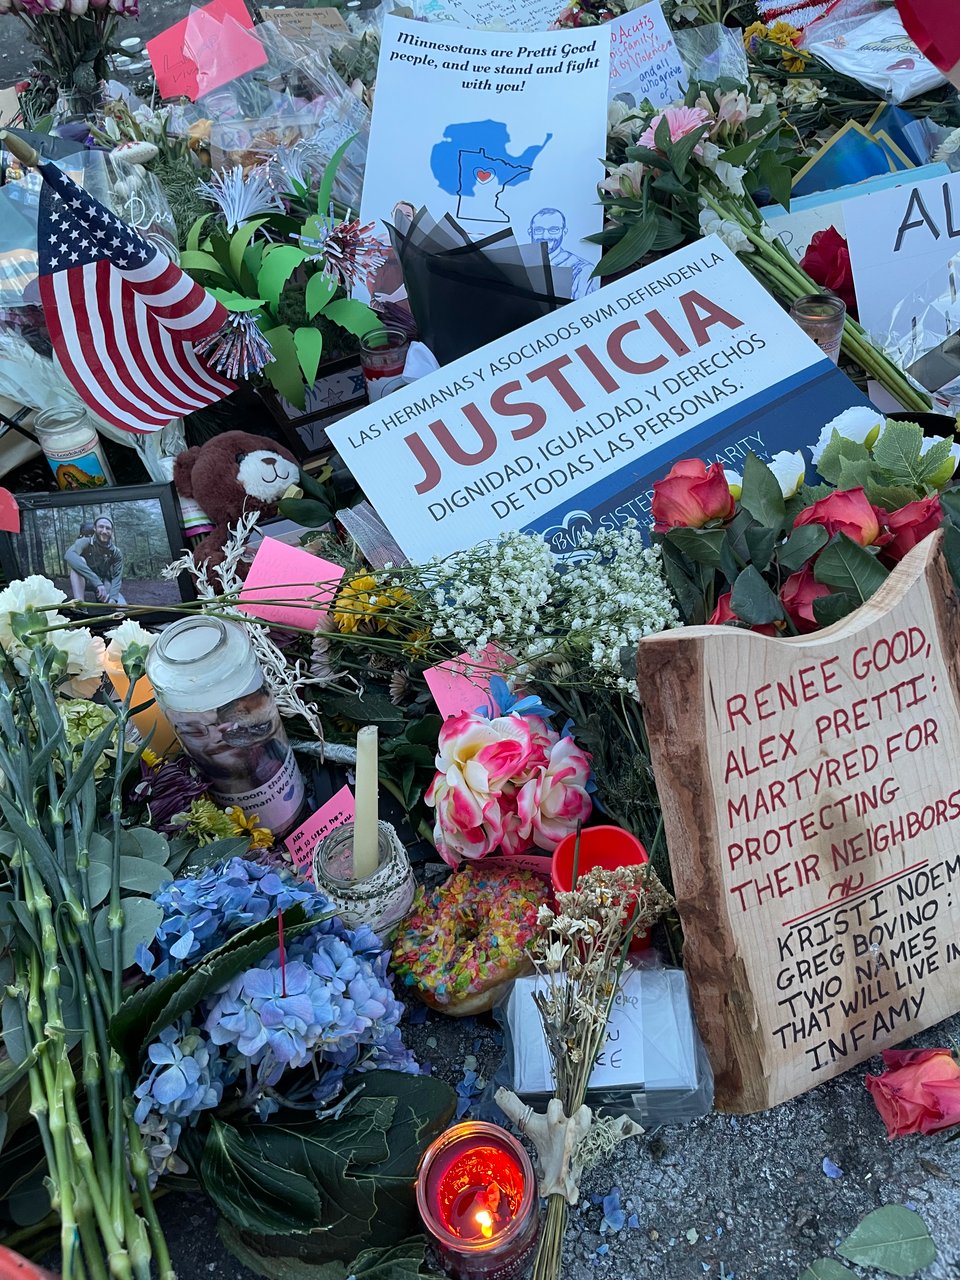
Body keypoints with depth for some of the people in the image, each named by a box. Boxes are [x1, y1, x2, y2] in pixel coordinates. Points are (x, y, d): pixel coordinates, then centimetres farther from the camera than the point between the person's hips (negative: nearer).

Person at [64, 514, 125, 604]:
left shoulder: (116, 553, -10)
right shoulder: (85, 543, -22)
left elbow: (117, 577, -18)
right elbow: (69, 555, -43)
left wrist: (113, 598, -41)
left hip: (104, 583, 3)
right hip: (83, 582, -3)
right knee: (79, 560, -33)